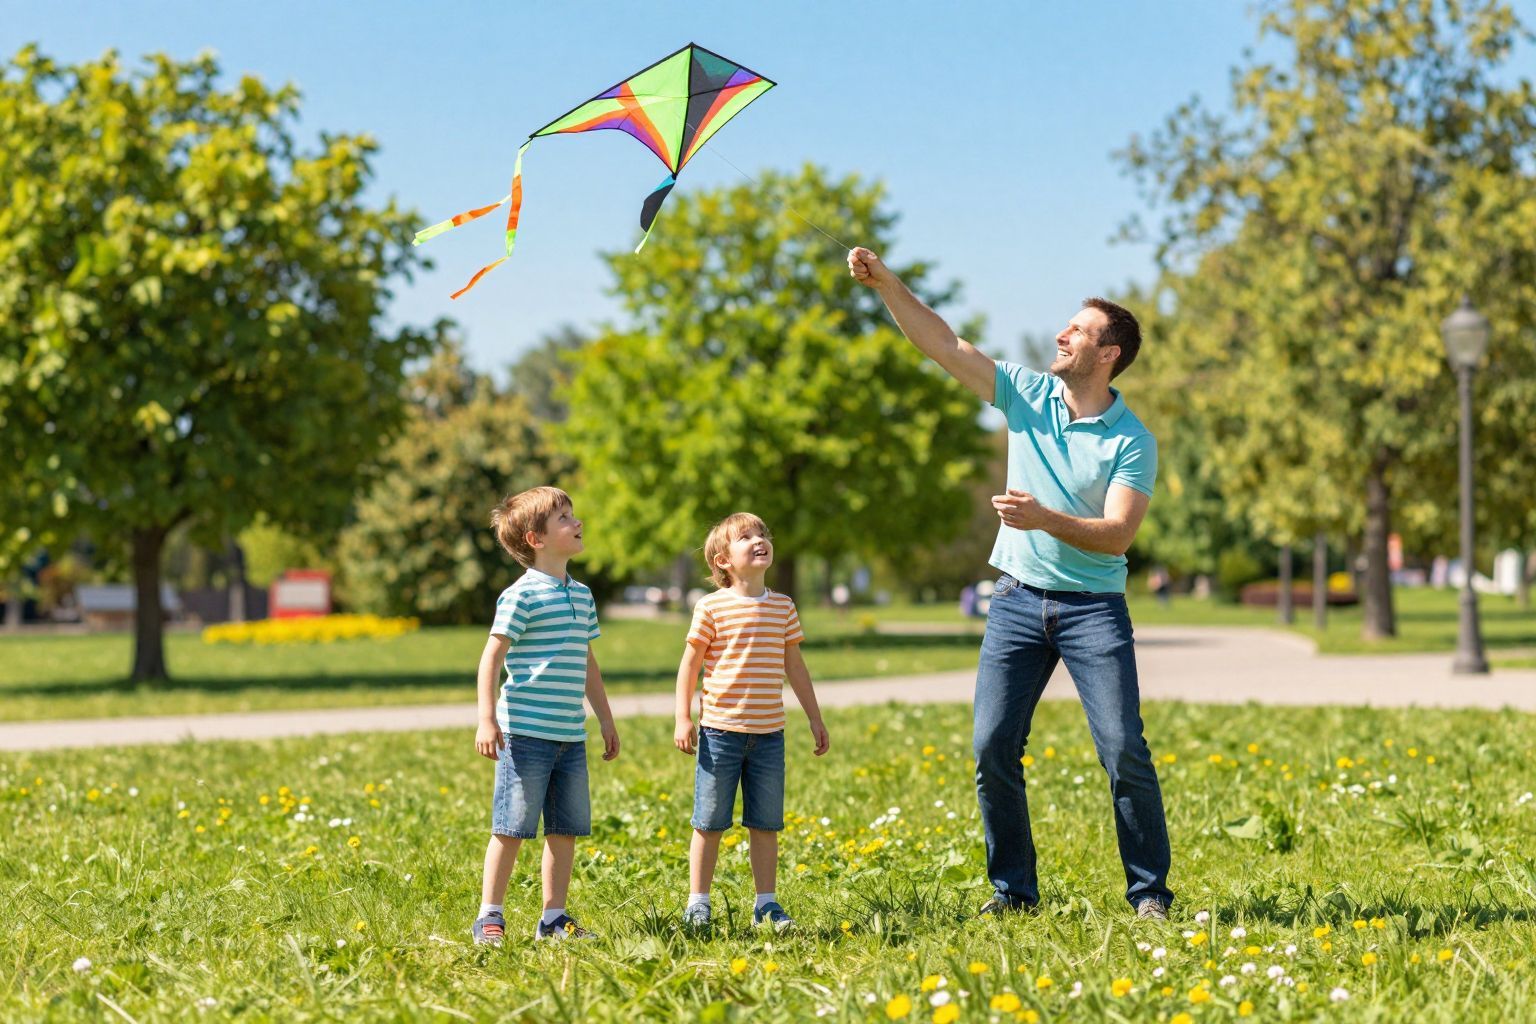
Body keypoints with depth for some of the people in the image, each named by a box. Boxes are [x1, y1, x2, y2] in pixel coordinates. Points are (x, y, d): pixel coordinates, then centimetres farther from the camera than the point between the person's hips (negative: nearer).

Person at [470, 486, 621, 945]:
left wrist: (606, 719, 24)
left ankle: (554, 917, 18)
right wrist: (486, 720, -16)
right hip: (526, 733, -7)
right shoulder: (522, 595, -9)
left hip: (571, 736, 7)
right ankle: (489, 916, 7)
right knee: (512, 827, -3)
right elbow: (492, 657, -10)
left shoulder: (582, 595, 14)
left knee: (567, 829, 9)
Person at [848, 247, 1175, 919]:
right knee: (992, 745, -2)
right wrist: (886, 284, -8)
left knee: (1123, 749, -8)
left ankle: (1149, 892, 4)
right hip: (1017, 601, 4)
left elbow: (1117, 534, -16)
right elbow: (943, 344, 2)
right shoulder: (1027, 394, 5)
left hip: (1094, 608, -4)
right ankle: (1012, 887, 10)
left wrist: (1046, 519, -30)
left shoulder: (1132, 441, -6)